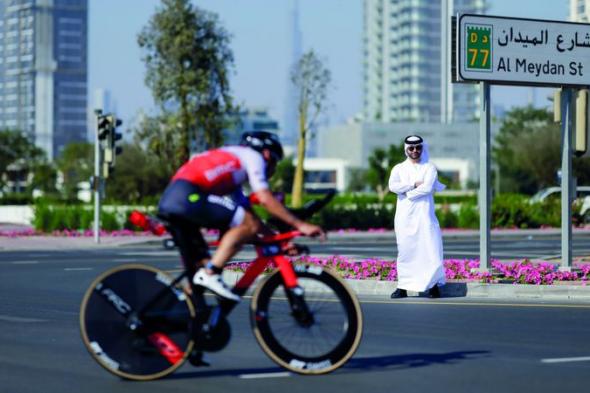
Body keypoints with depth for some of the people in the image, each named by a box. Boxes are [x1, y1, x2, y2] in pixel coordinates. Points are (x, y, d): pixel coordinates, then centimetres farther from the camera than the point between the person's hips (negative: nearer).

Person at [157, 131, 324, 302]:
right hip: (187, 195, -10)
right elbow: (265, 199, -5)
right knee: (249, 225, -11)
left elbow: (247, 211, 32)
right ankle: (210, 274, -15)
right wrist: (299, 225, -2)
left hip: (168, 200, 10)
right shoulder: (253, 156, 9)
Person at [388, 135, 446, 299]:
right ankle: (403, 287, 2)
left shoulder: (429, 168, 8)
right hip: (405, 217, 1)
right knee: (405, 250, 0)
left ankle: (433, 285, -1)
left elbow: (427, 187, -9)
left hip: (424, 214, -1)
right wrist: (415, 184, -10)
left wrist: (408, 194, -7)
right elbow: (393, 186, -7)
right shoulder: (399, 168, 12)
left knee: (430, 248, -8)